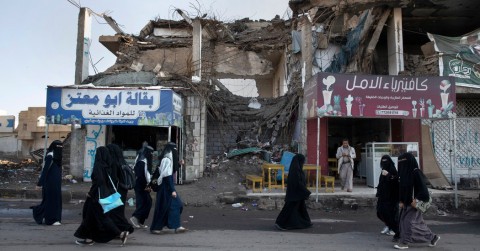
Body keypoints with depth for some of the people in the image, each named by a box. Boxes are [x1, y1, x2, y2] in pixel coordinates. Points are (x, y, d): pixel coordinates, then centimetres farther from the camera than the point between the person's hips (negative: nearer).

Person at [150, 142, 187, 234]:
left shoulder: (166, 159, 10)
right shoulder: (167, 160, -18)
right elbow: (168, 176, -22)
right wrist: (172, 190, -22)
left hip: (167, 186, 9)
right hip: (166, 187, -9)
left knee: (176, 205, 7)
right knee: (163, 207, -1)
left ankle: (177, 226, 9)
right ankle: (155, 227, 11)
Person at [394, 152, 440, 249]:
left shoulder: (416, 172, -15)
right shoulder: (405, 172, 7)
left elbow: (422, 188, -17)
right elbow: (402, 188, 11)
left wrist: (416, 200, -19)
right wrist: (401, 201, 5)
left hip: (414, 202, -8)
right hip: (406, 202, 8)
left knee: (408, 221, -4)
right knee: (418, 222, 14)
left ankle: (404, 242, 3)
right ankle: (433, 237, 28)